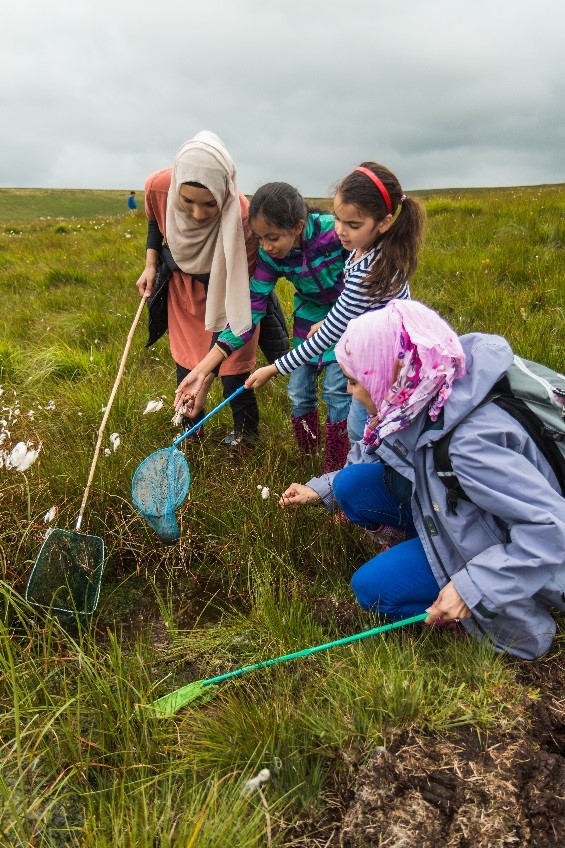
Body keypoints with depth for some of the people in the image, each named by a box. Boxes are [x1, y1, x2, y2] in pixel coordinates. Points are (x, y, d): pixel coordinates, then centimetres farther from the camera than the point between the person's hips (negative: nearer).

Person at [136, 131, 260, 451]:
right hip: (182, 284, 4)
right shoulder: (158, 187, -28)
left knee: (232, 372, -1)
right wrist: (151, 264, -8)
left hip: (227, 291, -3)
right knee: (185, 364, 10)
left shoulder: (242, 220, -39)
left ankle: (246, 433, 28)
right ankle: (192, 433, 33)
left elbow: (233, 300, -32)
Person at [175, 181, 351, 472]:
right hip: (310, 314, 4)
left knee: (335, 388, -8)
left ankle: (335, 468, 9)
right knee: (299, 391, 3)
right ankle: (307, 458, 24)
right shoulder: (270, 256, -19)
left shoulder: (334, 232, -31)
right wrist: (202, 369, -27)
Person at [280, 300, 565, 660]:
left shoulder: (472, 440, -38)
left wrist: (474, 588, -32)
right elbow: (375, 451, 6)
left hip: (501, 544, -7)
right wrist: (322, 489, 3)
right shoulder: (417, 399, -15)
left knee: (372, 587, -14)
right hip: (448, 509, 7)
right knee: (352, 485, -9)